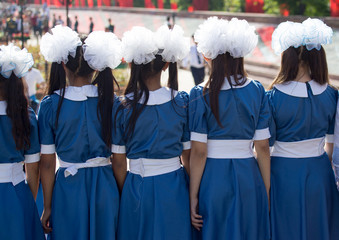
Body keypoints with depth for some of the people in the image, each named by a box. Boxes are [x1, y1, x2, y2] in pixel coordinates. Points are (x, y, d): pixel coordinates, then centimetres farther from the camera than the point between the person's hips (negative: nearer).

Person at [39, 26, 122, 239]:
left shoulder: (50, 105, -8)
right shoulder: (110, 101, -6)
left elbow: (47, 163, -5)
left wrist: (47, 207, 4)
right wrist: (122, 196, 8)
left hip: (68, 189, -1)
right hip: (105, 188, 1)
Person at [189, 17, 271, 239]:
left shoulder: (201, 94, -9)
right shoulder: (257, 91, -2)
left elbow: (199, 152, -9)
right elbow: (263, 148, -1)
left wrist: (193, 196, -2)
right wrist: (267, 191, 8)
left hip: (213, 178, -2)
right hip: (249, 179, 2)